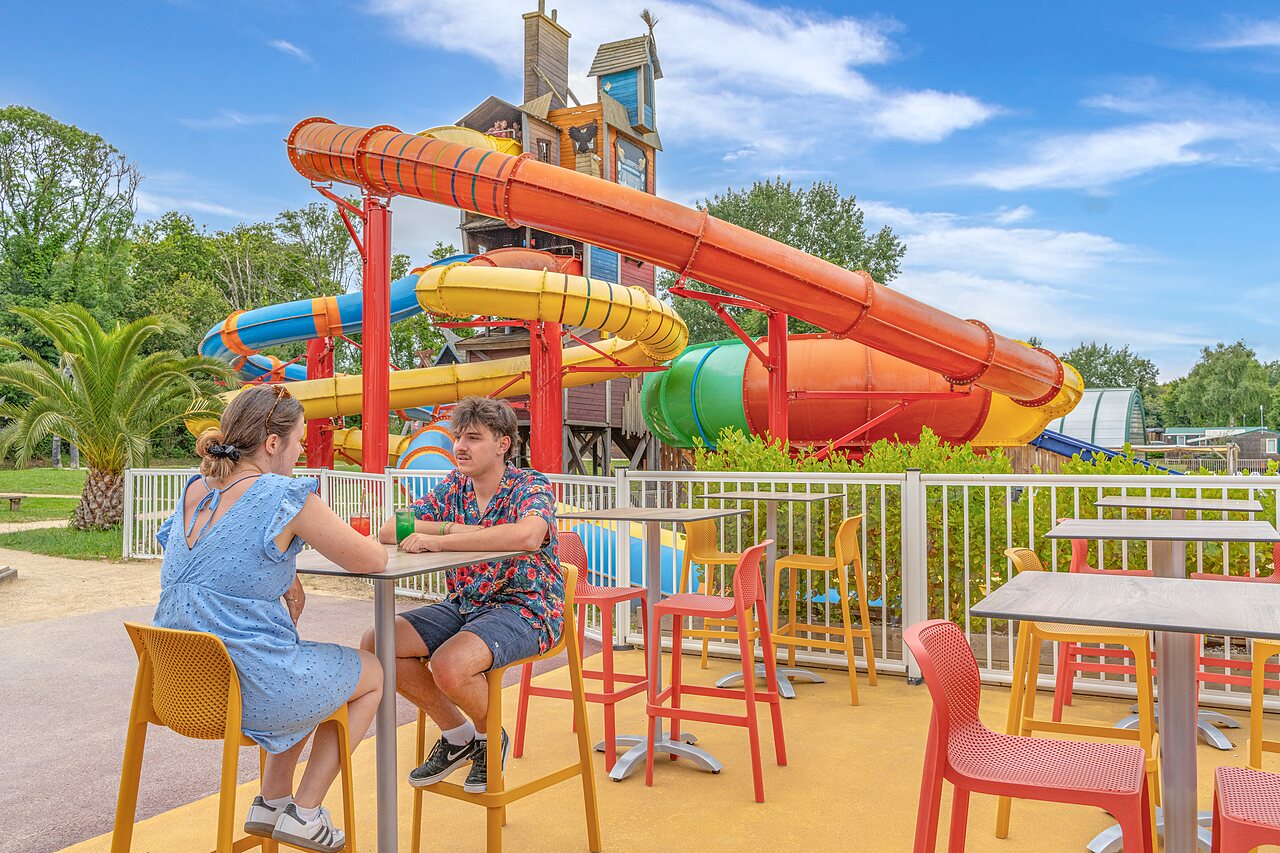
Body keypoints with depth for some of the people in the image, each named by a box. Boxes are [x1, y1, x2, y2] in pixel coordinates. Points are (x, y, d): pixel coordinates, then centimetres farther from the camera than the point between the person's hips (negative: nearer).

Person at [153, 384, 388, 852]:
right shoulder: (287, 496, -18)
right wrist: (372, 541, 13)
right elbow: (372, 560, -10)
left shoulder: (194, 491, 5)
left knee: (304, 666, 33)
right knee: (372, 673, 18)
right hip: (248, 689, -8)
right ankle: (304, 814, 18)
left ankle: (272, 801, 34)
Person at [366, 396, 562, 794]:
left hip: (524, 608, -7)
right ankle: (457, 734, 10)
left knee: (448, 665, -31)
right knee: (374, 644, -8)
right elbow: (388, 532, 1)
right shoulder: (454, 486, 6)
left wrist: (437, 540, -34)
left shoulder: (531, 487, -13)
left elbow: (527, 536, -38)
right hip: (463, 604, 7)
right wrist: (454, 528, -16)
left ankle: (491, 736, 4)